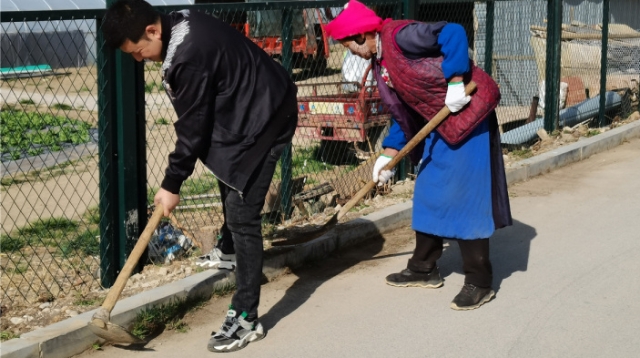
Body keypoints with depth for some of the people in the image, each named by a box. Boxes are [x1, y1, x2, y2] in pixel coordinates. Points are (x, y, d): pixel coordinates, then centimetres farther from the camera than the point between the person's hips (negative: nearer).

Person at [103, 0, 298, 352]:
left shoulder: (187, 58, -30)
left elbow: (192, 127, -21)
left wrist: (172, 184, -10)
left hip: (264, 117, -11)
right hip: (252, 105, 11)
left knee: (241, 214, -12)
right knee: (228, 176, 30)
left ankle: (246, 318, -8)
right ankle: (229, 249, 53)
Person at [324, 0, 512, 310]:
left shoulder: (399, 36, -18)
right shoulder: (380, 64, 11)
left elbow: (453, 33, -27)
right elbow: (404, 113, 17)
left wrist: (455, 82, -28)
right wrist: (388, 153, 13)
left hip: (467, 115, -10)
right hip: (439, 126, 10)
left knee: (464, 198, -7)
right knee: (427, 195, 14)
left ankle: (479, 282, 1)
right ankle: (423, 269, 28)